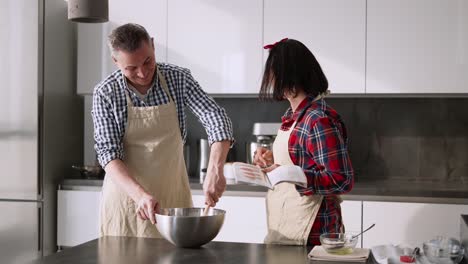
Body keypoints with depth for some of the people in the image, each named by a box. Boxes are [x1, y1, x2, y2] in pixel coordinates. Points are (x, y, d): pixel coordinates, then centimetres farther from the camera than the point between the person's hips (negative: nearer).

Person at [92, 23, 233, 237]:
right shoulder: (105, 94, -10)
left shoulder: (179, 79, -7)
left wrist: (215, 171, -30)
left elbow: (216, 119, -14)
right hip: (127, 194, -1)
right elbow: (108, 153, -14)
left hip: (173, 195, 1)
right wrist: (140, 195, -29)